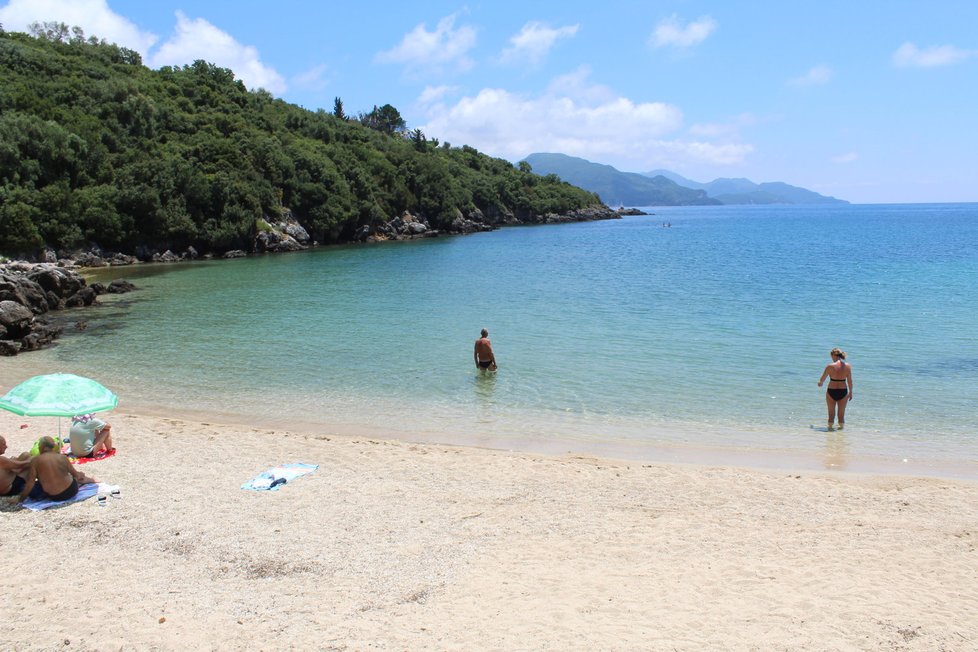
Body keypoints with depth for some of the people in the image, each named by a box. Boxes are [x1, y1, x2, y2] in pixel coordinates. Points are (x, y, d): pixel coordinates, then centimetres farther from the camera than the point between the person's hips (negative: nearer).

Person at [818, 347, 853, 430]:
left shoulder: (830, 366, -12)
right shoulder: (848, 366, -6)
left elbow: (822, 379, 0)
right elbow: (850, 381, -1)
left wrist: (820, 383, 23)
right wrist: (850, 392, 11)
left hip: (831, 391, -2)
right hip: (843, 391, 2)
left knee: (831, 413, 13)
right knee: (841, 413, 15)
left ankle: (830, 427, 20)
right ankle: (841, 427, 21)